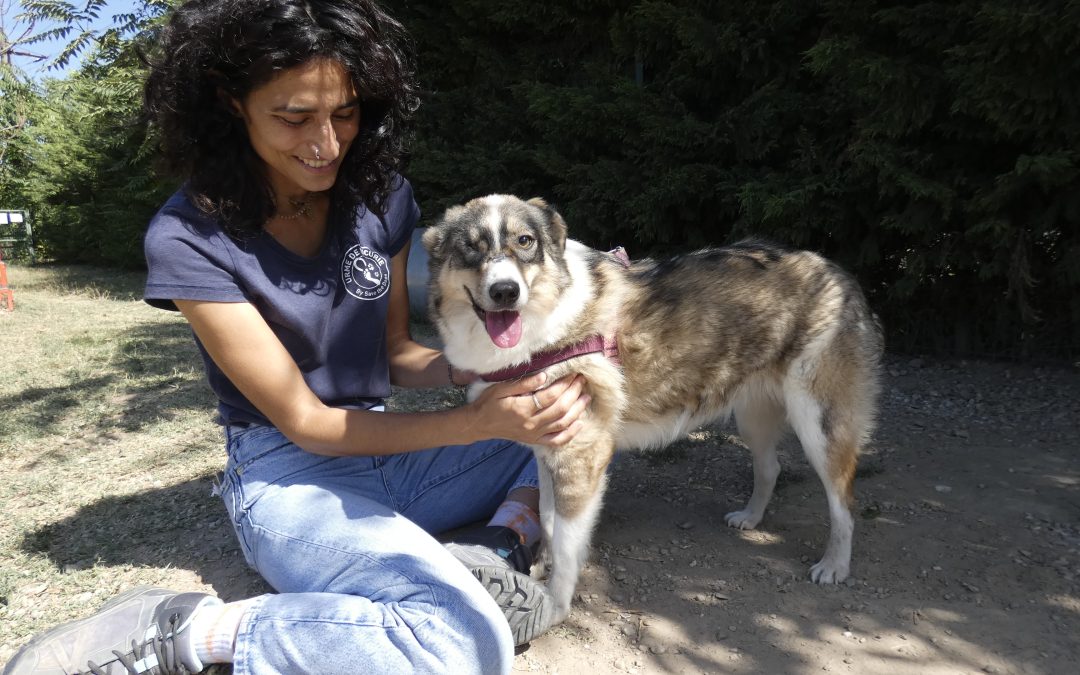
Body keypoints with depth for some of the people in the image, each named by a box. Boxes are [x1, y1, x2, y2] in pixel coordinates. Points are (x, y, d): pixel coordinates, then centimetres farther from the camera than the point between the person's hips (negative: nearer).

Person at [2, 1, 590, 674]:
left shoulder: (381, 197, -4)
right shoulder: (190, 239, -17)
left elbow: (395, 352, 6)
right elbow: (304, 422, -17)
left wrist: (470, 370, -17)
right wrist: (476, 422, -28)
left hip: (389, 449, 6)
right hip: (290, 474, -6)